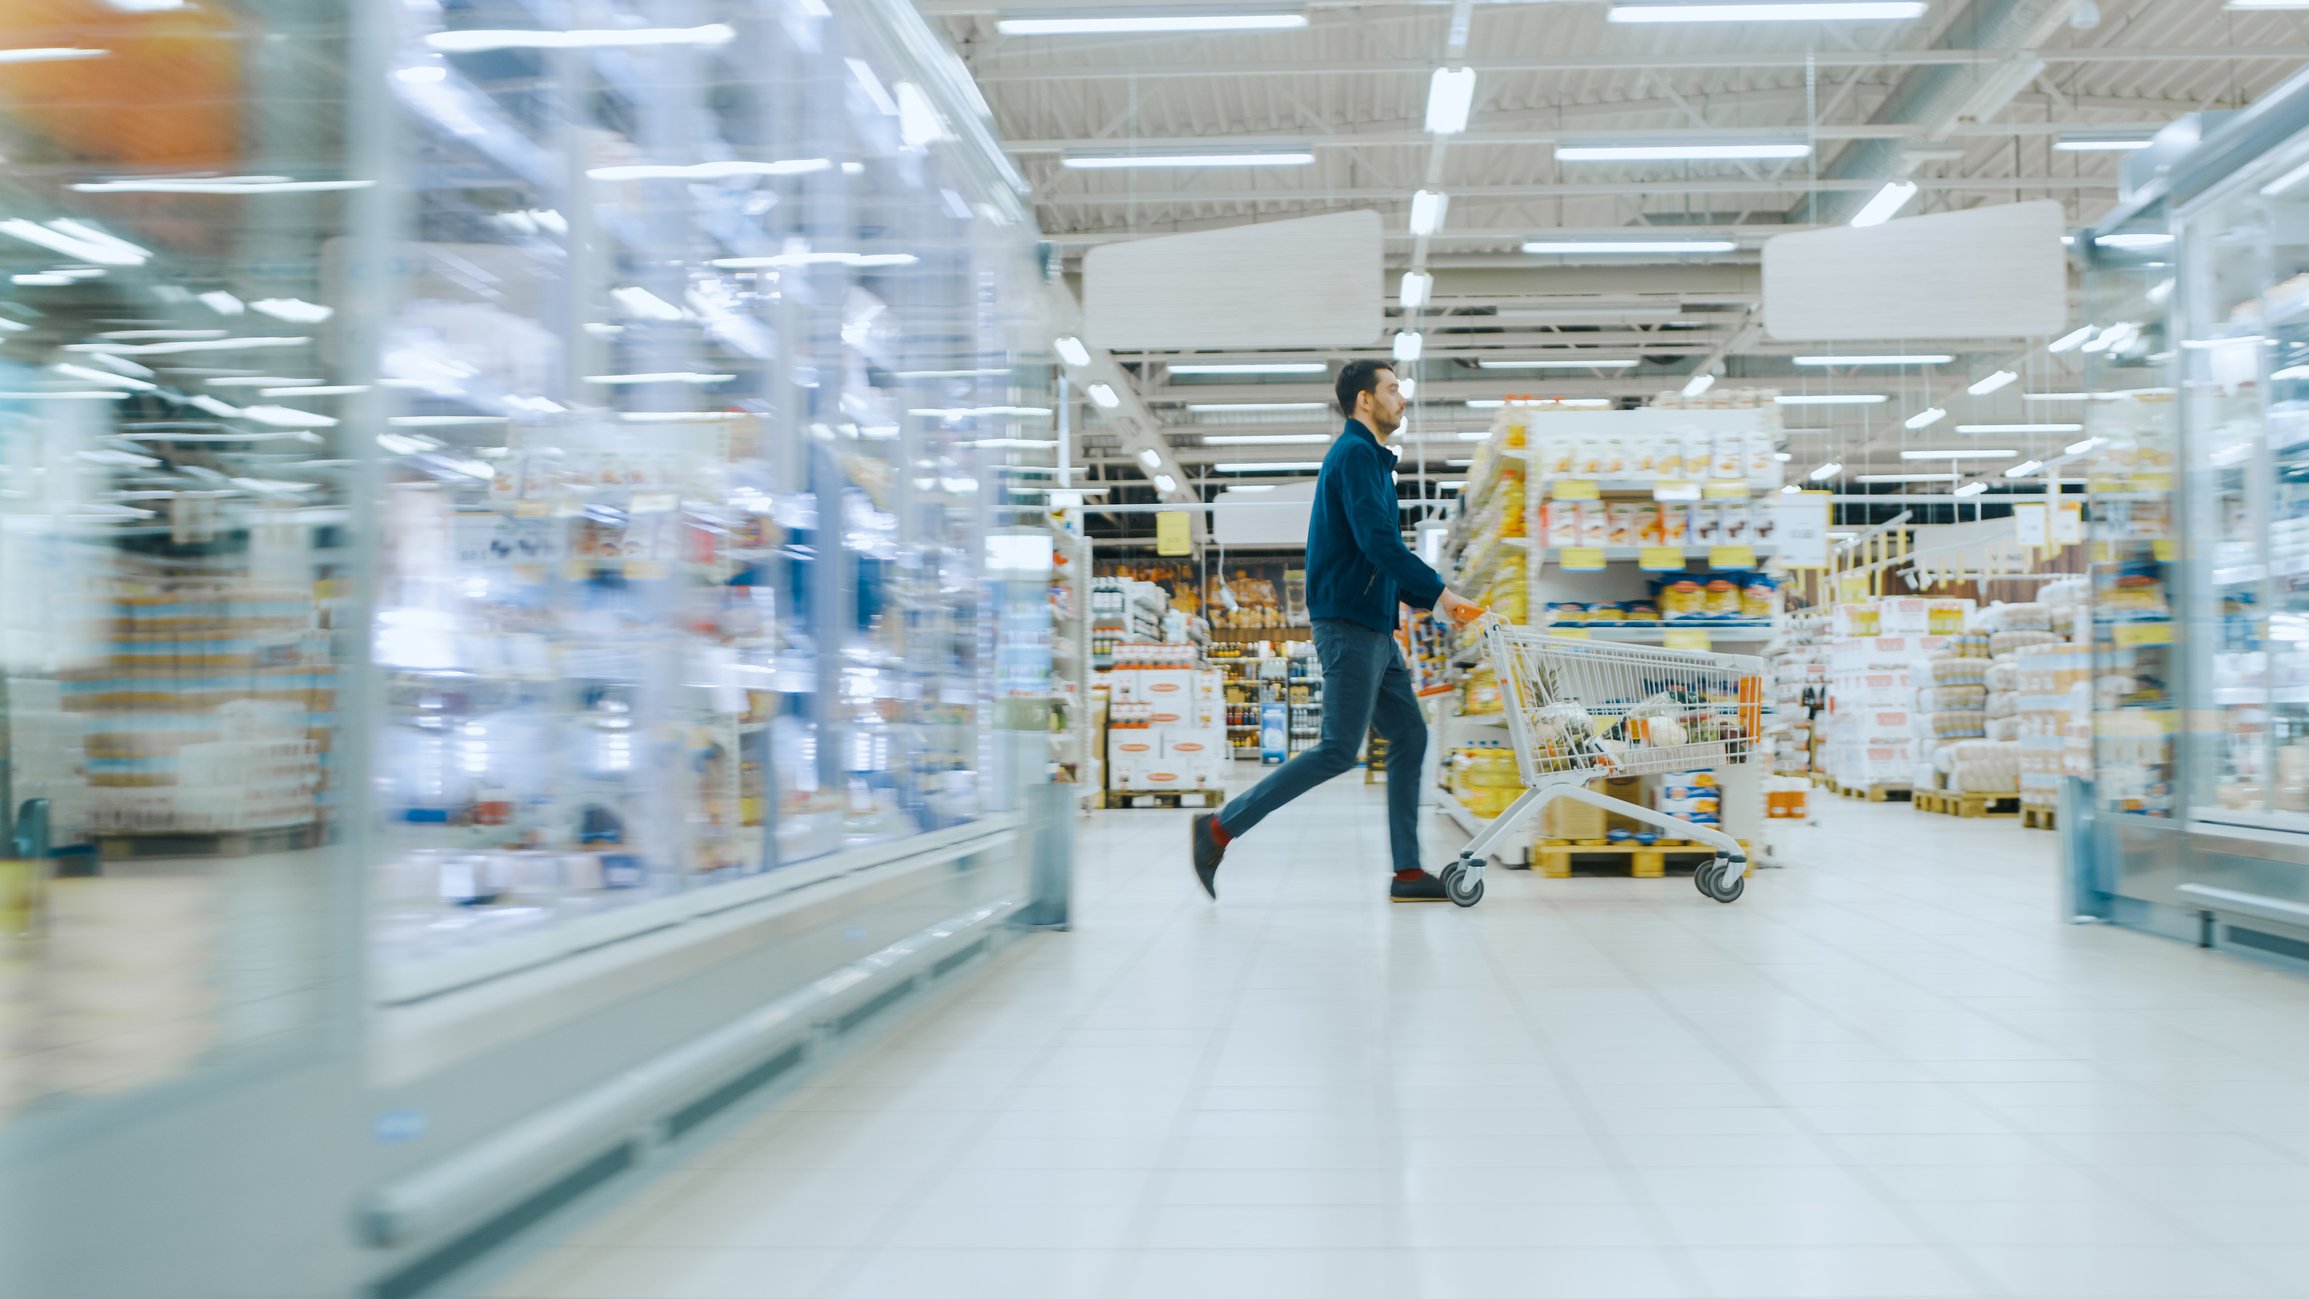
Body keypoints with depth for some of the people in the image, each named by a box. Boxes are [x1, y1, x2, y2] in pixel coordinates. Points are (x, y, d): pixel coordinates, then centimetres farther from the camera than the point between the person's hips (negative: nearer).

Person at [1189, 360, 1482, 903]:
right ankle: (1220, 828, -7)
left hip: (1374, 628, 10)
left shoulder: (1371, 460, 23)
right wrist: (1439, 592, -18)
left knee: (1409, 737, 7)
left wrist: (1431, 599, 14)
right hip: (1348, 623, -10)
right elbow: (1377, 541, -21)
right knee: (1340, 749, -11)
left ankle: (1408, 872, 8)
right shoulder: (1354, 454, -9)